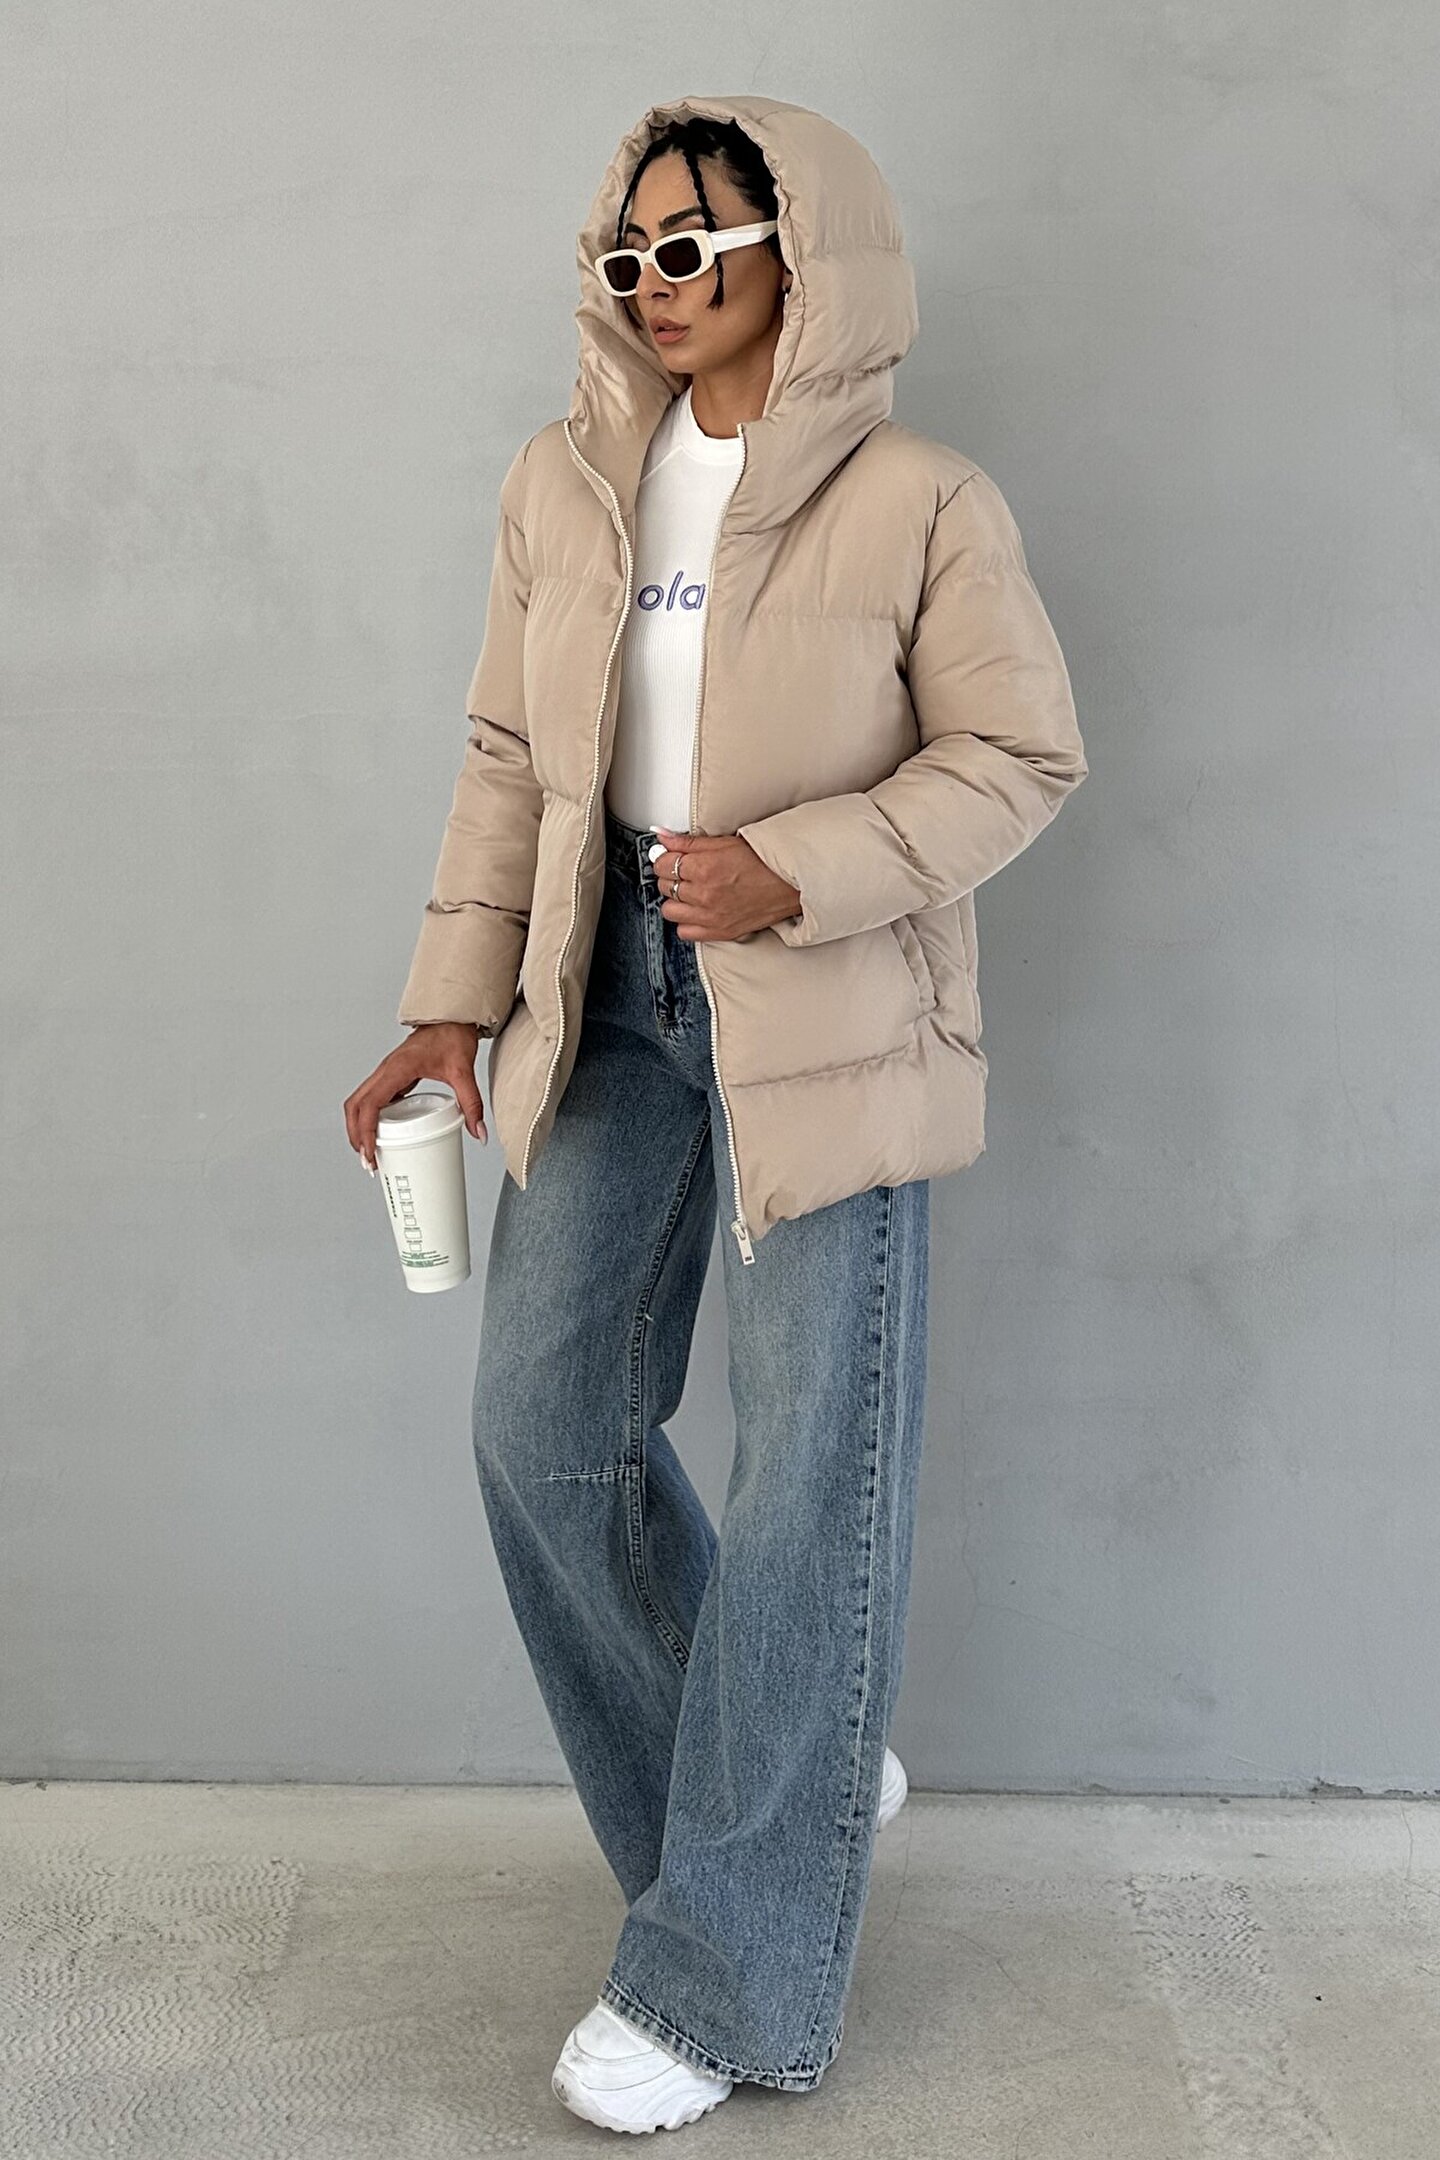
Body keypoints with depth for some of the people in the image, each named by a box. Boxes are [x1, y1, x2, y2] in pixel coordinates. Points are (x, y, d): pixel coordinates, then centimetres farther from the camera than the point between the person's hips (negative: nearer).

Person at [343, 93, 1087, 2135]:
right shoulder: (565, 486, 6)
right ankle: (802, 1782, 29)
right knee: (546, 1425, 7)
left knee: (813, 1470, -1)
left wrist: (798, 873, -21)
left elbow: (1020, 754, -7)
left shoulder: (921, 501, -8)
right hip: (617, 993, 6)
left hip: (832, 1019, -5)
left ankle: (726, 1976, 13)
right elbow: (513, 757, 9)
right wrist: (454, 1006, 3)